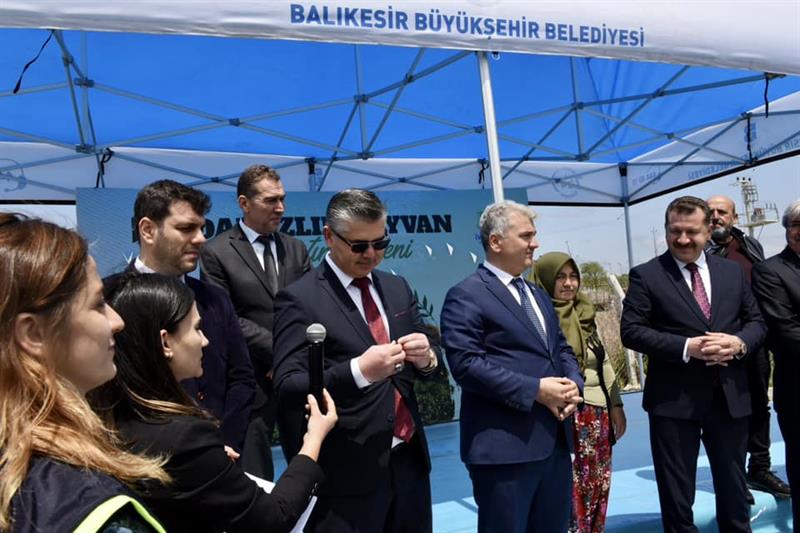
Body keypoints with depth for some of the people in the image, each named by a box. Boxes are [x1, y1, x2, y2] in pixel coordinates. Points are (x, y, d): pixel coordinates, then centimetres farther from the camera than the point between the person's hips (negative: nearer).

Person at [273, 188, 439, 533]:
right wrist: (358, 371, -28)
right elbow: (287, 387, -15)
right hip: (347, 471, -5)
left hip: (409, 460, 6)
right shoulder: (300, 299, -10)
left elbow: (424, 364, 11)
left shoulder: (397, 288, 8)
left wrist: (426, 358, -12)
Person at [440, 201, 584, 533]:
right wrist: (535, 390, -20)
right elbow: (466, 364, -20)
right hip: (505, 446, -8)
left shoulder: (538, 295, 19)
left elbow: (561, 349, 20)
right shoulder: (466, 296, -10)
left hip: (555, 439, 8)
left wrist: (573, 384, -2)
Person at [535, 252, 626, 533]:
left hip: (598, 414, 7)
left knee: (597, 491, 14)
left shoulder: (585, 315, 11)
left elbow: (604, 363, 17)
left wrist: (616, 405, 15)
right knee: (571, 494, -2)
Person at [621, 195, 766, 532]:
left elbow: (756, 321, 11)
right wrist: (687, 347, -22)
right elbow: (631, 331, -12)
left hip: (730, 396, 4)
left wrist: (739, 342, -12)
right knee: (676, 490, 11)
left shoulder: (733, 271, 8)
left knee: (733, 485, 21)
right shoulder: (646, 275, -6)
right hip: (674, 400, -4)